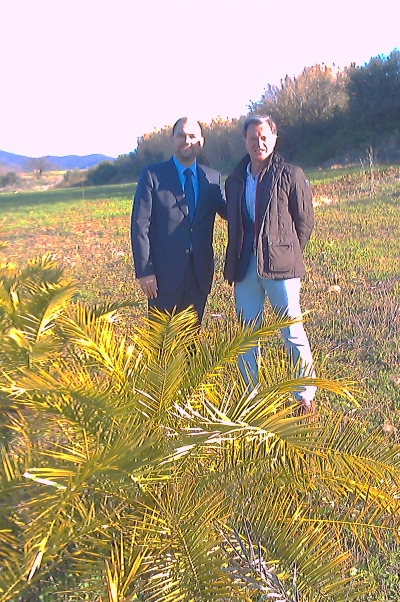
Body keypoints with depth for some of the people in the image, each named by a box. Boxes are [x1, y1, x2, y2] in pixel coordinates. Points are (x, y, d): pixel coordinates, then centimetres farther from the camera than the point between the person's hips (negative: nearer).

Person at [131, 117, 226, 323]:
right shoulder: (152, 175, -2)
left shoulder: (213, 178, 9)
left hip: (200, 273, 4)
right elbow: (140, 226, -6)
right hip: (165, 273, -3)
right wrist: (144, 271, -12)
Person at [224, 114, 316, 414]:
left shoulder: (291, 175, -1)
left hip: (280, 266, -4)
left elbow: (305, 221, 1)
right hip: (245, 267, 5)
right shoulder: (235, 180, 13)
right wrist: (235, 263, 11)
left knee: (293, 333, 1)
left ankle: (306, 396, 17)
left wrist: (287, 253, 0)